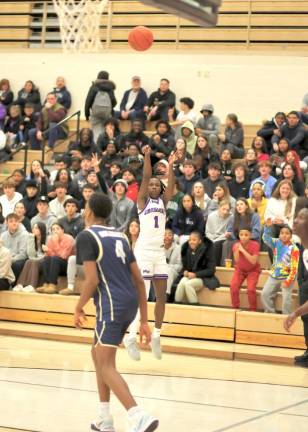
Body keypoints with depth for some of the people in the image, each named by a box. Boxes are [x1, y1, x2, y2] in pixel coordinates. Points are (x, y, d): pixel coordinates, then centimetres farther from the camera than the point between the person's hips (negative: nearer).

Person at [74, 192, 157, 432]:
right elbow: (139, 280, 16)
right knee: (98, 354, 23)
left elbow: (92, 280, -13)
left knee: (106, 366, -8)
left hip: (111, 305, -8)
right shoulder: (120, 236, 19)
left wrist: (79, 308, 3)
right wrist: (144, 320, 17)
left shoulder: (87, 235, -3)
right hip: (130, 303, 8)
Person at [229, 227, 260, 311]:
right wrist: (237, 249, -38)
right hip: (240, 269, 3)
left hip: (253, 270, -3)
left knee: (251, 289, -24)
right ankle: (235, 308, -1)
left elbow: (253, 261, -30)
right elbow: (237, 261, -24)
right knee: (233, 287, -21)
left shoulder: (255, 245, -21)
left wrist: (243, 250, -34)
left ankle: (253, 310, -2)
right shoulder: (236, 245, -13)